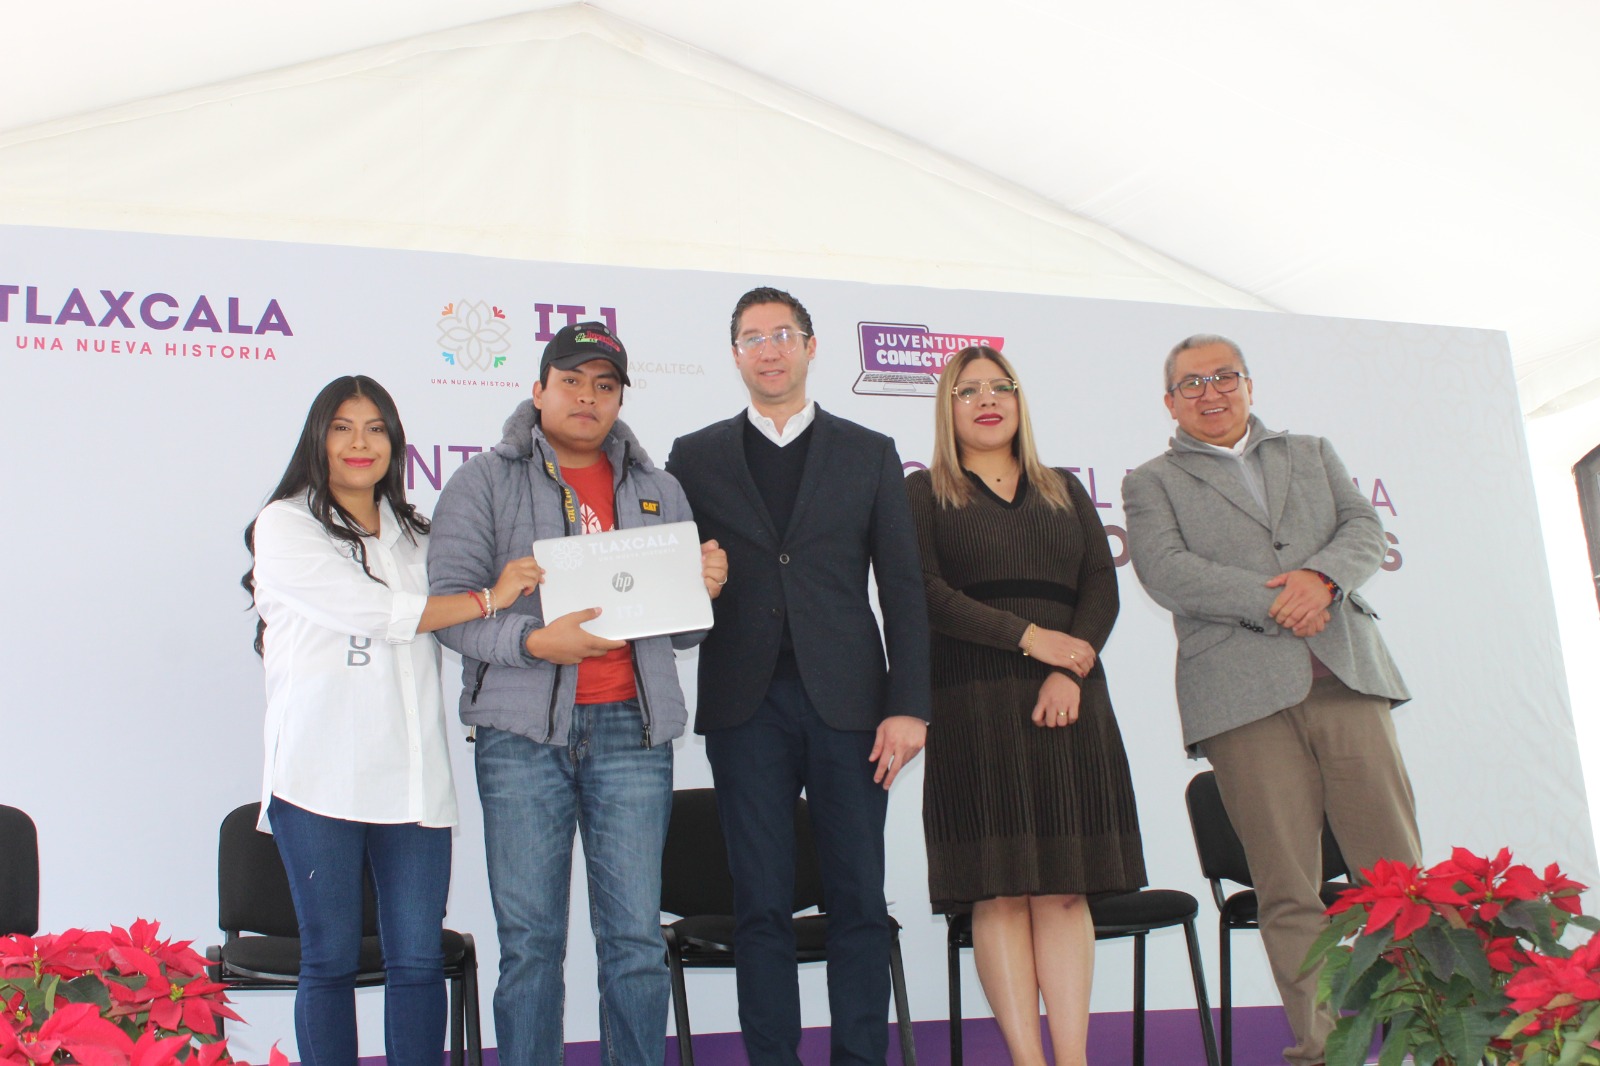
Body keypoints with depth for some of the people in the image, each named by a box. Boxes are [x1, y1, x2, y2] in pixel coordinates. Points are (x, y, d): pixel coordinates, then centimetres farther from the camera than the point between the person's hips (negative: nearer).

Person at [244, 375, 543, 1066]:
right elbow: (368, 612, -8)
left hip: (412, 775, 4)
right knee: (330, 959, 3)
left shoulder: (414, 534, 20)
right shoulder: (286, 524, 4)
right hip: (322, 774, -4)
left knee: (418, 959, 2)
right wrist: (488, 598, -4)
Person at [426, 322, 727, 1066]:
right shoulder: (487, 482, 6)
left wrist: (704, 590, -5)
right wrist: (534, 642, -19)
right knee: (530, 941, 3)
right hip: (523, 733, -2)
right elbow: (446, 603, -4)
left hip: (631, 731, 2)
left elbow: (681, 632, 16)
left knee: (636, 939, 2)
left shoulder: (658, 491, 17)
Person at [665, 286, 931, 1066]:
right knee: (761, 904, 3)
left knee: (858, 899, 2)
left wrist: (908, 706, -2)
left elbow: (903, 588, 6)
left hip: (847, 700, 0)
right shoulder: (695, 458, 12)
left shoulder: (869, 454, 11)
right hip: (744, 703, 0)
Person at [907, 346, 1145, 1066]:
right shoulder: (925, 493, 11)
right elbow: (925, 592, -4)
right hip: (975, 703, -3)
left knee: (1065, 886, -2)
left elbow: (1102, 585, 9)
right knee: (1000, 889, -7)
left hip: (1068, 700, 3)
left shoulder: (1065, 491, 21)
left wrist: (1072, 667, -8)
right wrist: (1029, 637, -10)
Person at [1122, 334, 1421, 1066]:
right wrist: (1274, 603, -12)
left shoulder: (1312, 453, 25)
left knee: (1397, 869, -2)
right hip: (1244, 695, -3)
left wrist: (1322, 577, -10)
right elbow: (1167, 572, -3)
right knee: (1288, 890, -3)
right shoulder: (1152, 483, 13)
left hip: (1347, 677, 3)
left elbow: (1365, 529, 12)